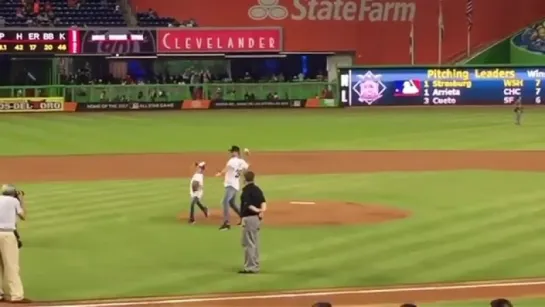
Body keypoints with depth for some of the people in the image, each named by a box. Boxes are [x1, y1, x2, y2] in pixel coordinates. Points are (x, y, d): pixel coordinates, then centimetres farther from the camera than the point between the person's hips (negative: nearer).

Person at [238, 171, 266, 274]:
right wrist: (262, 211, -18)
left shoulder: (246, 190, -12)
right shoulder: (257, 189, 11)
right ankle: (255, 266, 19)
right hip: (257, 218, 9)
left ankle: (250, 267, -4)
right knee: (255, 243, 15)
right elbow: (263, 202, -2)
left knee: (248, 243, -4)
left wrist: (257, 210, -27)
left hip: (249, 218, -8)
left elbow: (248, 205, -24)